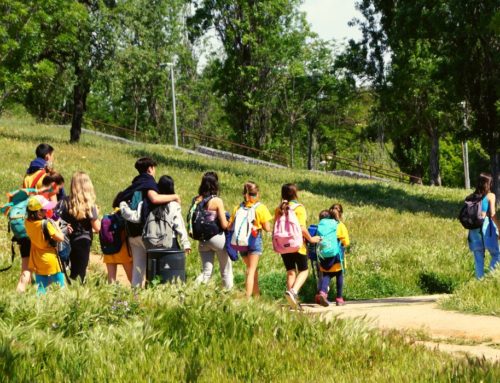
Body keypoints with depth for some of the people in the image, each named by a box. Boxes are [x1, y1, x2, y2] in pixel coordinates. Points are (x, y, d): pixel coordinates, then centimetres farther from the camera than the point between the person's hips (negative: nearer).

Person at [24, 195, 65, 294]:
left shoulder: (28, 222, -4)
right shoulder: (45, 223, -24)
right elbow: (60, 238, -18)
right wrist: (55, 224, -7)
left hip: (37, 262, 6)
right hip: (51, 262, -6)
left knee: (40, 289, 10)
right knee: (60, 287, 9)